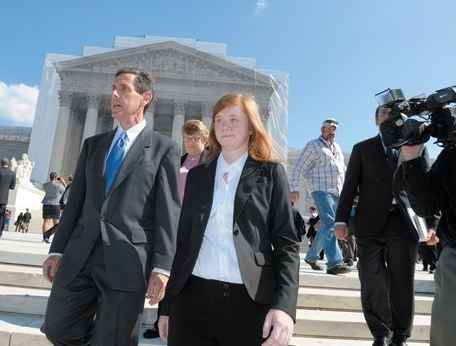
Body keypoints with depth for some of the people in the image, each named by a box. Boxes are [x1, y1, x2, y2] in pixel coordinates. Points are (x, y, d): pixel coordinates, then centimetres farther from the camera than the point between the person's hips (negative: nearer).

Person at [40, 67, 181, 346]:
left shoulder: (164, 148, 0)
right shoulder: (93, 144, 15)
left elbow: (168, 212, -6)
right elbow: (76, 201, 14)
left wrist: (161, 267, -12)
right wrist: (57, 250, 9)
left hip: (127, 261, -5)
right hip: (79, 257, 5)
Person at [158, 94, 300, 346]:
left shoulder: (270, 173, 3)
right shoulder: (197, 175, 10)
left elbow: (286, 242, -3)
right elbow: (183, 240, 11)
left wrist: (284, 305, -15)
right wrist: (168, 304, 11)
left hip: (250, 301, -2)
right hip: (192, 298, 3)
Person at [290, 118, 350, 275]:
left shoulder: (337, 147, 21)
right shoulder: (313, 146, 0)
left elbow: (343, 169, 28)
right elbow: (298, 169, -4)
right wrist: (294, 189, -12)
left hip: (336, 192, 7)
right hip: (321, 190, -7)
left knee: (326, 226, 9)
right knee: (329, 224, -18)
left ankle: (311, 256, 22)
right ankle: (334, 263, -20)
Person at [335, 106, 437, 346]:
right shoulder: (363, 149, 11)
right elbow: (350, 186, 5)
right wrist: (341, 219, -4)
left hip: (403, 225, 1)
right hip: (370, 225, -1)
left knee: (402, 286, 6)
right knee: (373, 286, 2)